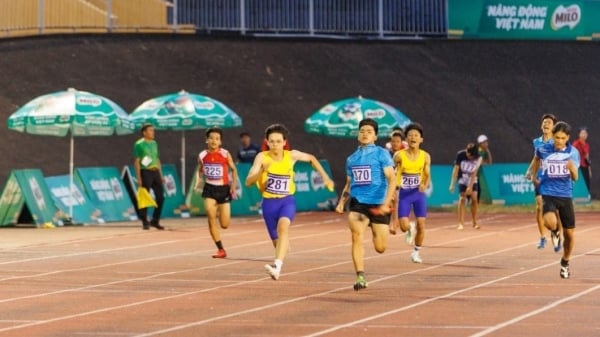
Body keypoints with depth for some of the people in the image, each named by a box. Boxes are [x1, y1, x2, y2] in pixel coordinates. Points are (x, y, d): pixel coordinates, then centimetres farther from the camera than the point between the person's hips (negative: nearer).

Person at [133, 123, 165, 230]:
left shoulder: (154, 143, 15)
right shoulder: (139, 144, -5)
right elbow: (137, 161, -8)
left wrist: (161, 175, 16)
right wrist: (138, 178, -14)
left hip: (155, 172, 6)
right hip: (145, 172, -6)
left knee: (160, 197, 3)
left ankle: (155, 221, 15)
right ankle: (145, 222, 5)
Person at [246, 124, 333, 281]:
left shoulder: (291, 155, -7)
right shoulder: (262, 157, -11)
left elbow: (311, 158, 15)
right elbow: (248, 182, -18)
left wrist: (325, 177, 14)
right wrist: (262, 171, -36)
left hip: (287, 200, -1)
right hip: (269, 202, 1)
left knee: (283, 227, -31)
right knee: (276, 240, 12)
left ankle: (277, 265, -45)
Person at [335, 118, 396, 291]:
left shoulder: (381, 154, -1)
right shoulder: (351, 159, 13)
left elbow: (392, 180, -8)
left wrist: (386, 203, -19)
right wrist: (341, 202, 6)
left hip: (378, 204, -2)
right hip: (358, 203, 3)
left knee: (380, 248, 2)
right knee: (357, 236, -21)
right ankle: (360, 277, -18)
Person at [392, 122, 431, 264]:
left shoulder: (425, 156, -2)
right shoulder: (399, 156, -7)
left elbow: (427, 175, 2)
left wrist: (425, 185, -19)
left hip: (419, 193, 1)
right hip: (404, 194, -1)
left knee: (421, 225, -3)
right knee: (404, 227, -11)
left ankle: (416, 252, 20)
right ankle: (411, 228, 29)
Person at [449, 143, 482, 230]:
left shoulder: (478, 158, -18)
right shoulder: (460, 155, -20)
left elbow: (474, 173, -17)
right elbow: (456, 170, -15)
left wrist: (470, 186, -19)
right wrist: (452, 184, -16)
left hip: (472, 180, 1)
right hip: (462, 180, -1)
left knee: (474, 199, -8)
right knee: (462, 199, -12)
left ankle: (475, 223, 4)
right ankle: (461, 223, -13)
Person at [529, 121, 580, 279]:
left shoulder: (573, 153, -4)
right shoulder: (543, 149, -4)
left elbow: (575, 178, -3)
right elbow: (536, 159, 21)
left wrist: (572, 169, -24)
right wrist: (533, 175, 22)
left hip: (566, 195, 2)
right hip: (548, 193, -2)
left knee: (570, 234, 6)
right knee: (550, 222, -30)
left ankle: (565, 263, 33)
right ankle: (555, 231, 10)